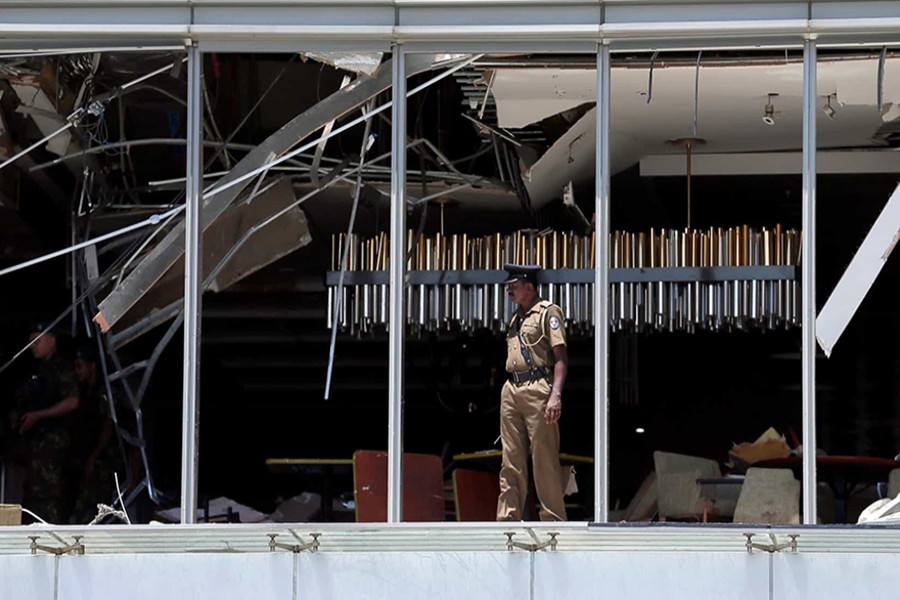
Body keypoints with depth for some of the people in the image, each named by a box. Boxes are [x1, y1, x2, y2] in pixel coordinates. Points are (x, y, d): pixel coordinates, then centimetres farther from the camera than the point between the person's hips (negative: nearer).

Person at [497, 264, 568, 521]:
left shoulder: (548, 312, -1)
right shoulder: (516, 318, 23)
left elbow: (560, 356, -9)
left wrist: (555, 395, -20)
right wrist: (510, 393, 16)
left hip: (537, 388, -8)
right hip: (510, 391, 8)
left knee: (545, 459, -7)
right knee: (511, 463, 6)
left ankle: (554, 519, -5)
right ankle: (508, 518, 7)